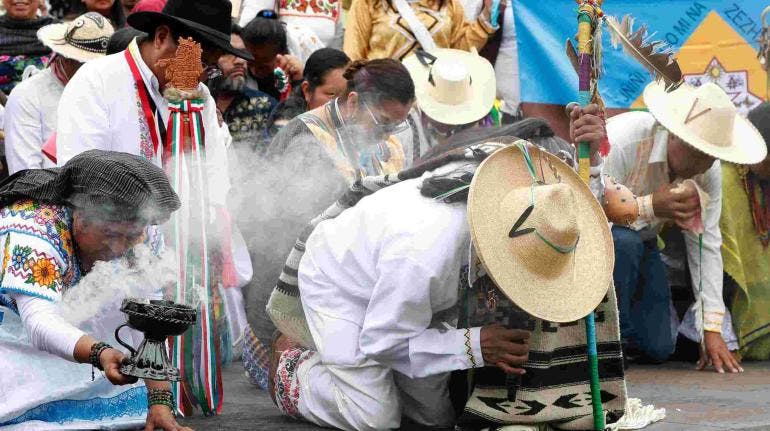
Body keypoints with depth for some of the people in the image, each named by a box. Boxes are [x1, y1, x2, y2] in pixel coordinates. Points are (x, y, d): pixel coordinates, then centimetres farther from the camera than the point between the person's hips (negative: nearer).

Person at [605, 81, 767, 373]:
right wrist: (651, 207, -42)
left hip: (640, 241, 5)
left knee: (658, 348, -6)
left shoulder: (708, 170, -13)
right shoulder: (624, 141, -33)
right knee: (625, 243, -39)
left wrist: (712, 329, -17)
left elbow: (706, 245, -13)